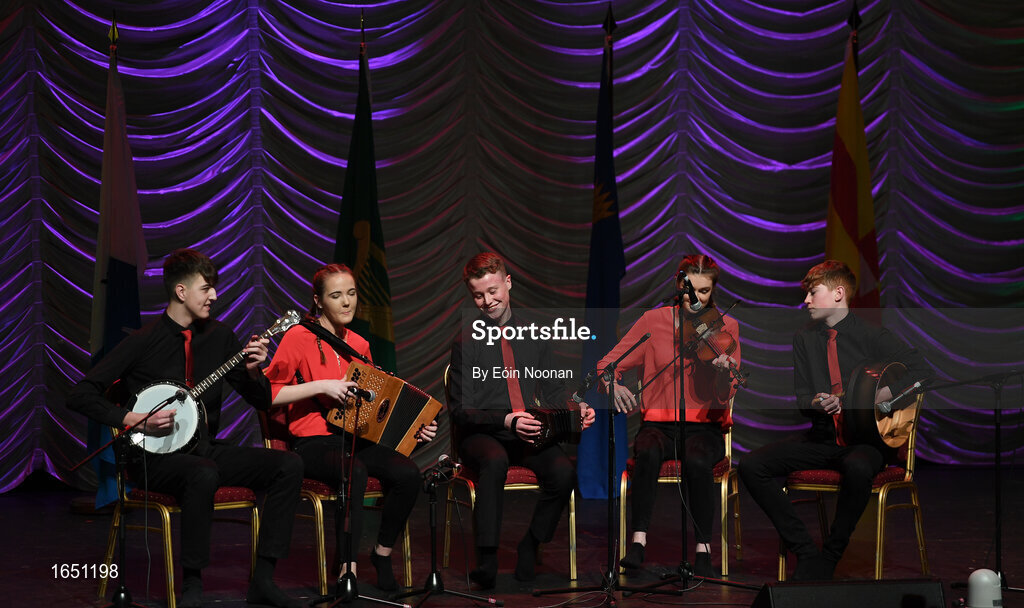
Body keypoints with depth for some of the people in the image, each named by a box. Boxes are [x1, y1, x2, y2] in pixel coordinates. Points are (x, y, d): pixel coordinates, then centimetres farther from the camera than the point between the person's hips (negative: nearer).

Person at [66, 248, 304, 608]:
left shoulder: (219, 336, 8)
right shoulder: (143, 342, -8)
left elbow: (262, 402, 13)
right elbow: (81, 396, -9)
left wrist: (253, 372, -8)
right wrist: (134, 419, -20)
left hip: (205, 450, 6)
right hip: (156, 457, -6)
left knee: (289, 465, -14)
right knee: (204, 474, -39)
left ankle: (262, 579, -13)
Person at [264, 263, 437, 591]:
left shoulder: (359, 345, 15)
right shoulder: (299, 337, -3)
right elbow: (270, 394, -8)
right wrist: (321, 385, -16)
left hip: (355, 439, 6)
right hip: (313, 442, -6)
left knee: (408, 473, -23)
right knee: (355, 471, -38)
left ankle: (383, 553, -1)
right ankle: (349, 570, -32)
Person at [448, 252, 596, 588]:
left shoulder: (532, 337, 15)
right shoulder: (467, 343, 2)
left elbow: (553, 390, 17)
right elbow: (462, 411, -5)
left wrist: (576, 409, -6)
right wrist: (506, 421, -22)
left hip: (531, 433, 3)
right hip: (480, 435, -3)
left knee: (563, 470, -28)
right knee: (495, 461, -38)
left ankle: (530, 545, -7)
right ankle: (486, 557, -32)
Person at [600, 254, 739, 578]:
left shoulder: (725, 327, 2)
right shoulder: (654, 320, 4)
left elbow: (725, 396, -8)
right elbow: (608, 363, 2)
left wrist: (724, 372, -31)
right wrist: (614, 385, -21)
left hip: (704, 427, 0)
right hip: (659, 422, 0)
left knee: (698, 461, -35)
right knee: (649, 453, -35)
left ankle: (704, 551, -24)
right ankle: (638, 543, -32)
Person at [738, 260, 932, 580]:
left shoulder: (870, 336, -2)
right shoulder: (804, 339, 12)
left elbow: (920, 370, -6)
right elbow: (801, 398, 9)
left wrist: (880, 397, -18)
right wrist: (816, 405, -15)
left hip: (865, 438, -5)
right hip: (822, 438, 5)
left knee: (858, 468, -41)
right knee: (752, 465, -15)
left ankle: (828, 558, -20)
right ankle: (806, 551, -13)